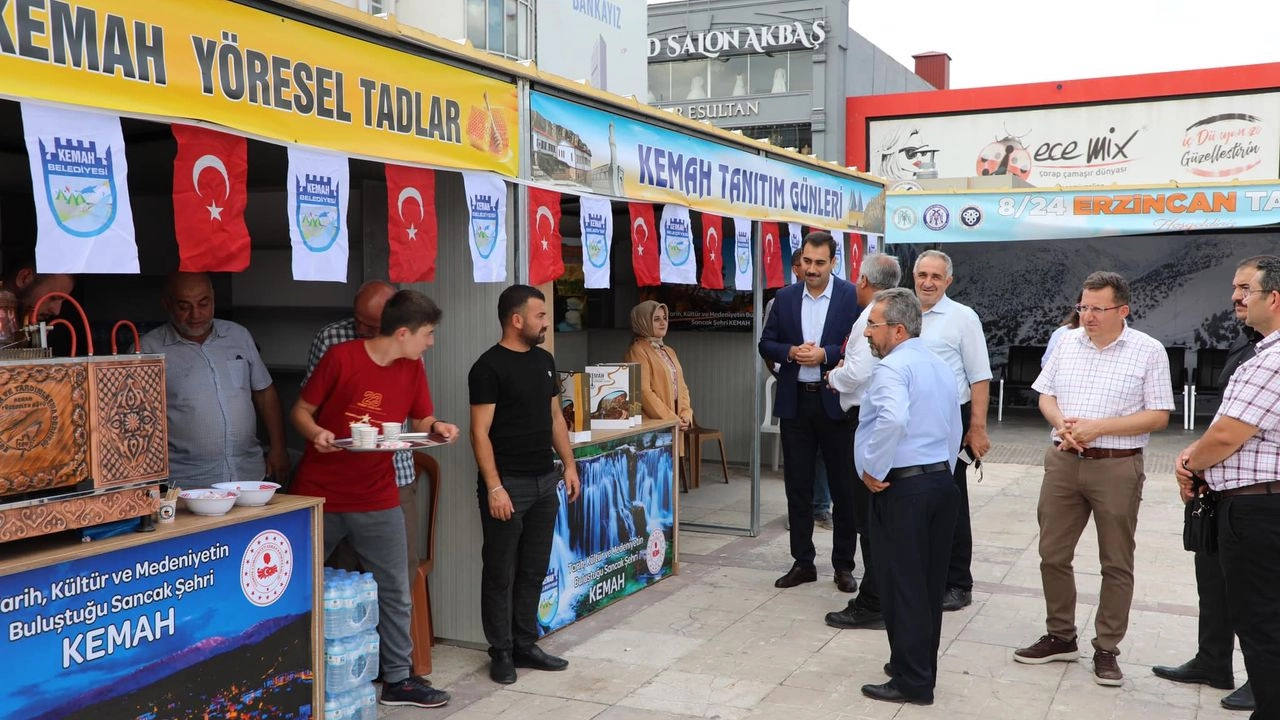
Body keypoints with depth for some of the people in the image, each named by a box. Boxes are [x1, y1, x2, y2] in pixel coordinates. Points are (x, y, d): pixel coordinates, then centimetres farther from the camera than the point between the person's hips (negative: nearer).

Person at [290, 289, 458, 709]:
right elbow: (301, 411, -5)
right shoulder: (341, 358, -13)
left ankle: (398, 679, 19)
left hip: (377, 501, 4)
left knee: (394, 593, 6)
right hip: (319, 496, -4)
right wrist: (315, 433, -25)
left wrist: (437, 428, -10)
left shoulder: (412, 369, 2)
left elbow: (421, 421, 12)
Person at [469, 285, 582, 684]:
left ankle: (525, 645, 24)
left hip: (545, 481, 7)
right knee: (500, 573, 3)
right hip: (508, 484, -7)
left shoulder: (544, 360, 12)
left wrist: (569, 465, 11)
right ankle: (501, 653, 13)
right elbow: (480, 433, -14)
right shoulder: (489, 367, -11)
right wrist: (494, 487, -19)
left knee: (534, 570, 13)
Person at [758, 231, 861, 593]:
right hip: (795, 402, 3)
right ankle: (803, 562, 20)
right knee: (797, 486, 9)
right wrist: (790, 352, -12)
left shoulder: (851, 296, -5)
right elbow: (766, 344, 7)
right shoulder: (785, 297, 6)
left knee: (843, 487, 6)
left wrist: (825, 354, -20)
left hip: (836, 402, -3)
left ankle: (843, 565, 18)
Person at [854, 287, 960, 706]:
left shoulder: (892, 367, -14)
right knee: (930, 583, 15)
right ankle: (921, 667, 26)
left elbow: (893, 420, -32)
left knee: (902, 585, 0)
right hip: (942, 481, 9)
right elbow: (954, 431, 22)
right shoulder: (940, 367, 16)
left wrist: (873, 470, -22)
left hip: (902, 488, -9)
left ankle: (912, 683, 7)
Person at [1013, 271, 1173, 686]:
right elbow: (1046, 396, 11)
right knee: (1053, 555, 9)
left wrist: (1098, 427, -18)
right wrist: (1062, 424, -10)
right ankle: (1060, 637, 24)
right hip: (1063, 462, 4)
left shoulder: (1148, 351, -5)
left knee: (1116, 564, 6)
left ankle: (1107, 650, 17)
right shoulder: (1067, 343, 7)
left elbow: (1158, 416, -8)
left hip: (1117, 468, -4)